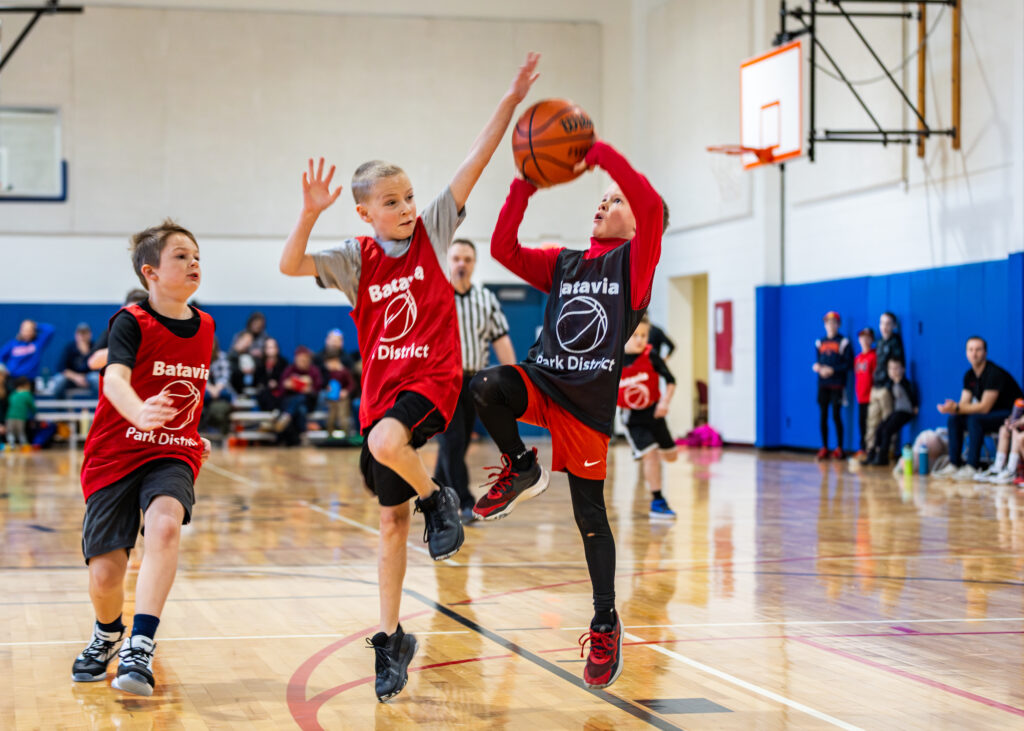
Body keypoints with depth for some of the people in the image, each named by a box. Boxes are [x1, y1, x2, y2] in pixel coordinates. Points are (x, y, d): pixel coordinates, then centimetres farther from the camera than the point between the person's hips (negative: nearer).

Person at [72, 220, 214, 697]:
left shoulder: (204, 327, 5)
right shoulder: (131, 322, -12)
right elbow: (115, 378, -32)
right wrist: (139, 413, -51)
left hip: (172, 454, 3)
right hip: (116, 455, -2)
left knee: (165, 523, -31)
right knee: (105, 574, -6)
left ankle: (139, 648, -34)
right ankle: (108, 634, 31)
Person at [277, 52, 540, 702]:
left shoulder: (433, 232, -1)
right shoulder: (356, 259, 2)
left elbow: (476, 162, -8)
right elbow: (290, 266, -12)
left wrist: (511, 101, -15)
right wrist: (310, 214, -27)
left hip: (432, 379, -3)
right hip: (382, 389, 3)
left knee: (385, 442, -36)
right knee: (392, 521, 8)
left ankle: (438, 499, -6)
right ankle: (393, 638, 18)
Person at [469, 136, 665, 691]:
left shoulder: (635, 260, -1)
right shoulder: (562, 263, 14)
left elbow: (652, 207, -19)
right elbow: (504, 249, 5)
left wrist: (597, 150, -19)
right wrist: (524, 187, -3)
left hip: (588, 401, -4)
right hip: (541, 381, 4)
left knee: (590, 519, 1)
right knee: (486, 386, -30)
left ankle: (605, 625, 17)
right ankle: (521, 469, -3)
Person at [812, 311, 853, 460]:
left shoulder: (843, 342, -1)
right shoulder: (820, 342, 13)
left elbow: (849, 364, -5)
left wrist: (832, 370, -14)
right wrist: (818, 367, -5)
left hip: (837, 385, -4)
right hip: (822, 385, 4)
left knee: (836, 415, -5)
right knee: (822, 416, 2)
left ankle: (839, 448, 2)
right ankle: (824, 448, 8)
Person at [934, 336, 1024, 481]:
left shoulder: (994, 374, -22)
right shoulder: (969, 375, 4)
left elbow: (985, 407, -26)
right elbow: (964, 403, 1)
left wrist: (956, 408, -28)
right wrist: (952, 407, -23)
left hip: (1010, 414, -9)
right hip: (991, 415, 9)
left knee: (974, 419, -33)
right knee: (953, 420, -8)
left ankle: (972, 467, -31)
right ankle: (954, 465, -10)